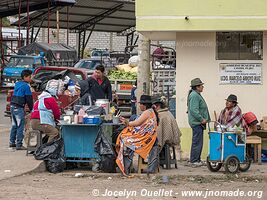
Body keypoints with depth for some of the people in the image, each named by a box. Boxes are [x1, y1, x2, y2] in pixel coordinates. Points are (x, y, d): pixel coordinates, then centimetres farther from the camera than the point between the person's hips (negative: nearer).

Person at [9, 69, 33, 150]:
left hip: (12, 106, 9)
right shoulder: (26, 86, -12)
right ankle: (19, 145, -6)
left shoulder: (17, 84, 14)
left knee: (14, 125, 19)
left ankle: (12, 142, 25)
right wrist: (31, 109, 0)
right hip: (19, 108, -9)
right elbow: (29, 99, -11)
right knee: (20, 126, -5)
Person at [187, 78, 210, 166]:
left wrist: (205, 119, 18)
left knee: (197, 142, 15)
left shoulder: (197, 95, 19)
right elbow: (194, 110, -24)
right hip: (197, 122, -11)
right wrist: (202, 119, -21)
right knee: (197, 142, -9)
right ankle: (194, 161, -6)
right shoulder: (194, 96, -16)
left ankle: (196, 160, 20)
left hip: (199, 122, 11)